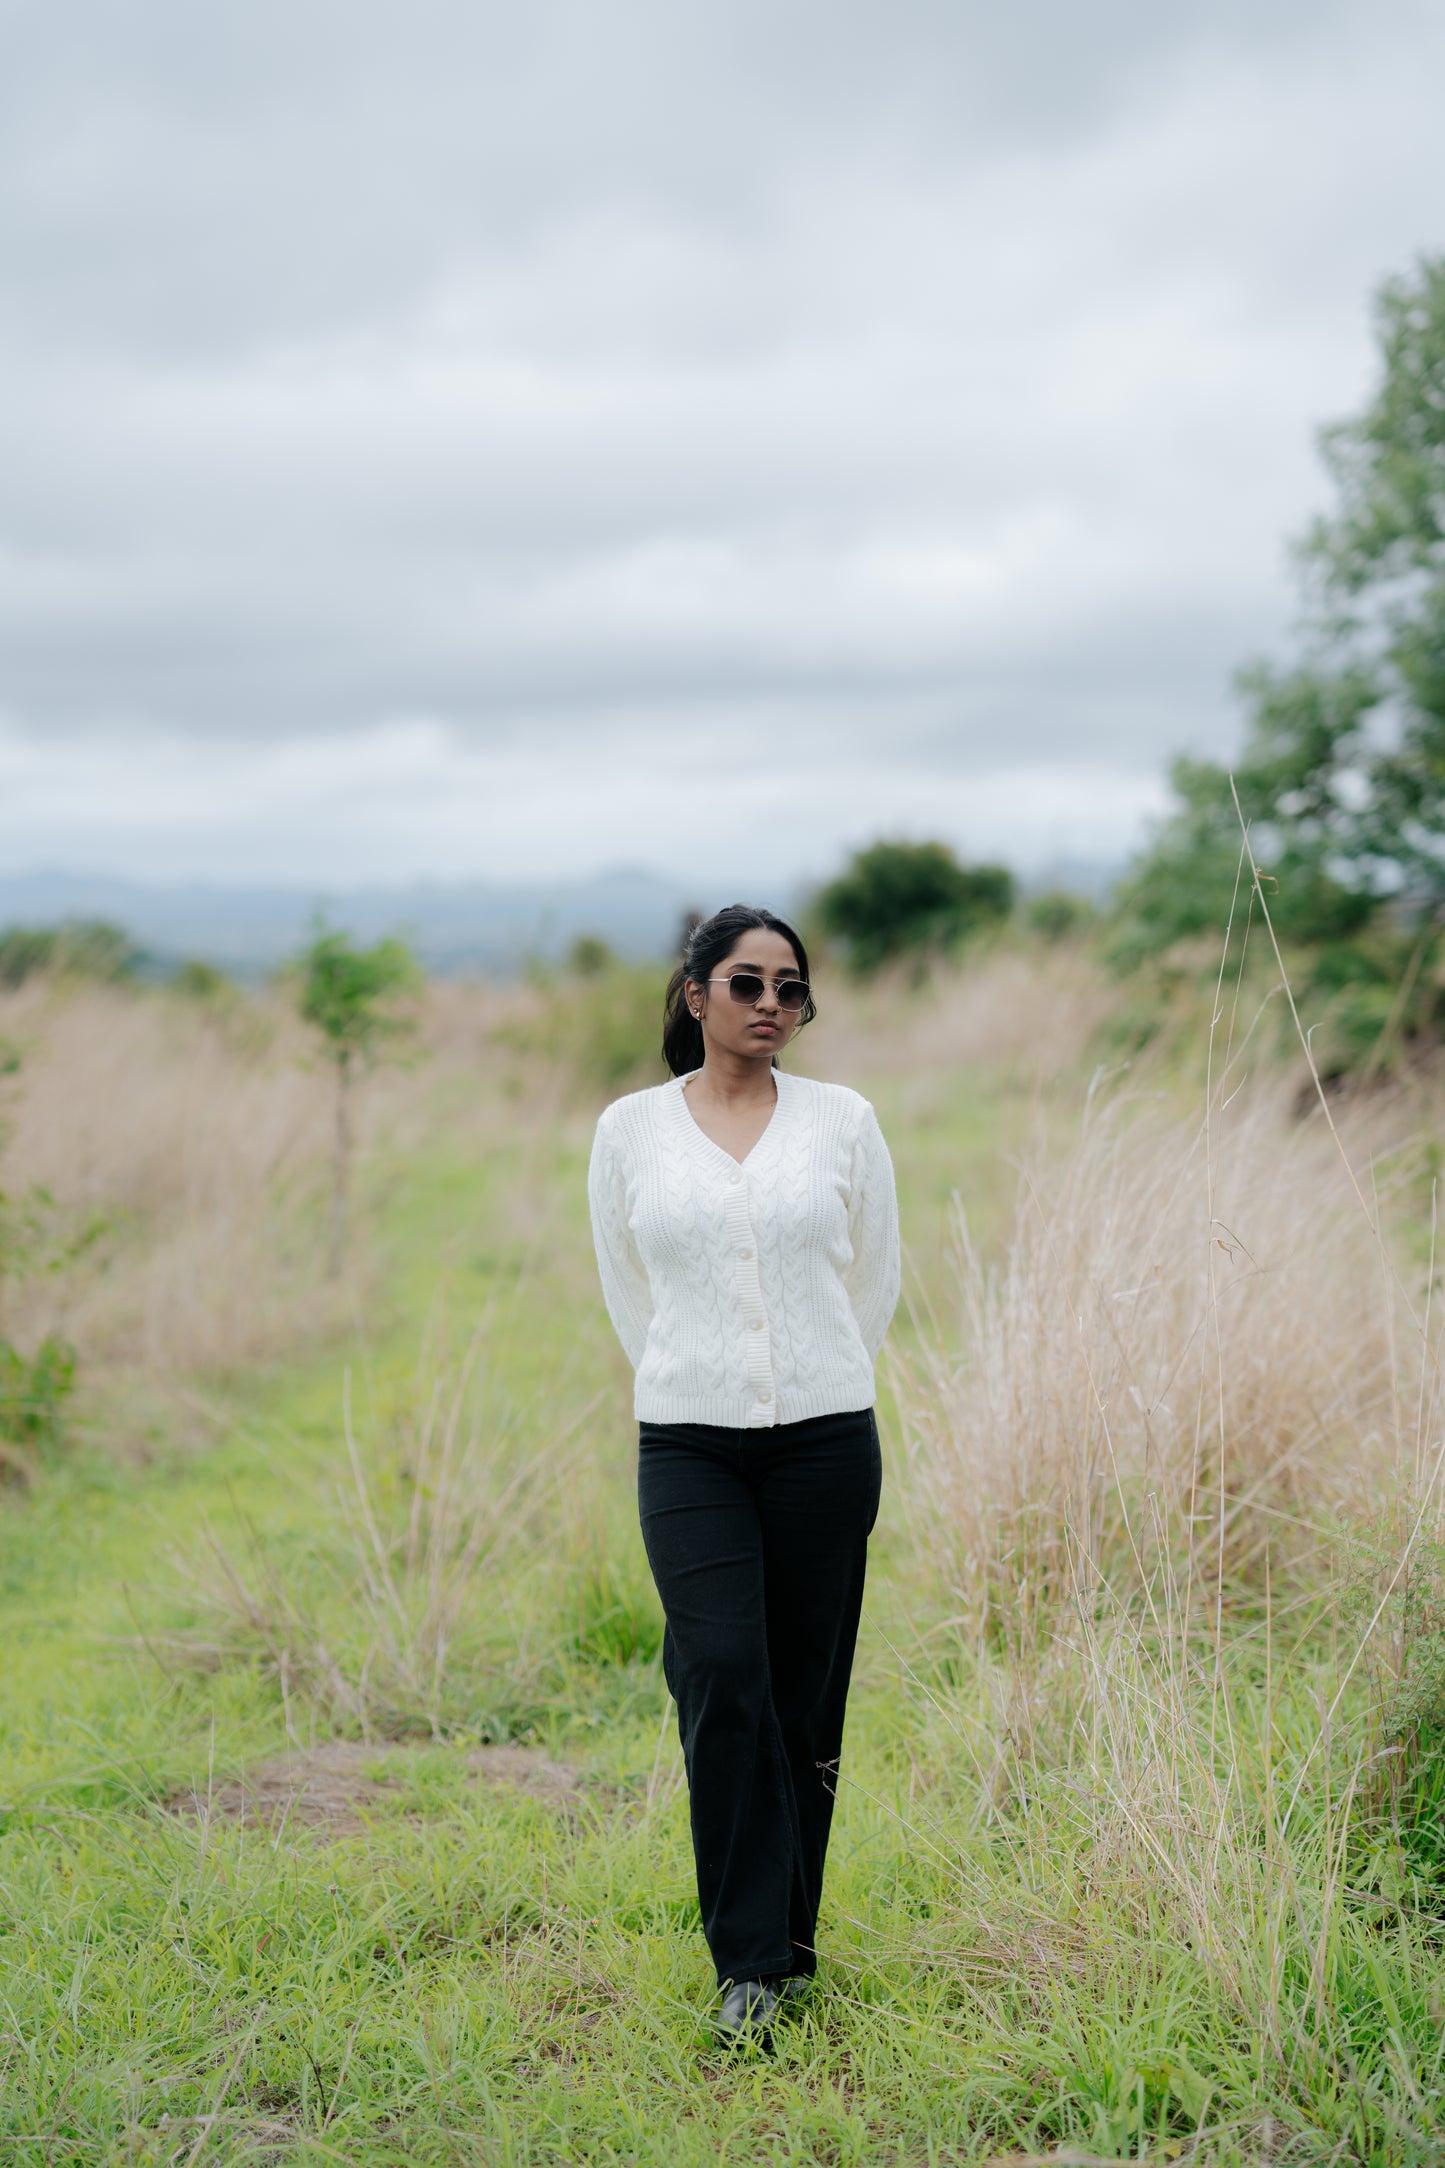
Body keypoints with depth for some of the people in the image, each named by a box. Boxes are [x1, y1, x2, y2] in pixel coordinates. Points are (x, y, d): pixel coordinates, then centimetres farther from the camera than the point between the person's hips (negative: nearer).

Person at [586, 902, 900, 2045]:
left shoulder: (844, 1119, 5)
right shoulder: (630, 1129, 6)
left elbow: (876, 1280, 12)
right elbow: (629, 1294, 14)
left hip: (825, 1439, 1)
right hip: (689, 1445, -1)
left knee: (805, 1697, 5)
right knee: (724, 1678, -14)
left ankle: (790, 1939, 21)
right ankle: (749, 1959, -5)